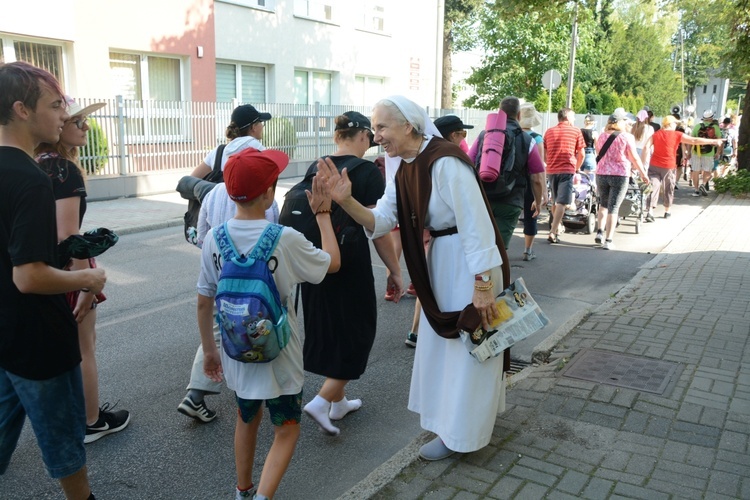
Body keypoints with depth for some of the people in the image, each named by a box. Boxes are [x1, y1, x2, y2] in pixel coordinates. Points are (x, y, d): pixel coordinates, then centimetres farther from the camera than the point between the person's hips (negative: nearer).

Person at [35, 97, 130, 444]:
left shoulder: (36, 165, 6)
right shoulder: (65, 169, -20)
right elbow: (68, 235, -25)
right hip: (66, 269, -8)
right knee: (83, 350, 8)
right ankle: (91, 422, 23)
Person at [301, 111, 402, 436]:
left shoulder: (316, 168, 6)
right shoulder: (368, 172, -11)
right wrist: (395, 270, -6)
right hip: (350, 263, -6)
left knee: (326, 329, 18)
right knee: (356, 331, 10)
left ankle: (338, 401, 31)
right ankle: (321, 401, 1)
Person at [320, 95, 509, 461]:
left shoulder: (445, 162, -25)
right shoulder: (406, 169, 2)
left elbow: (476, 225, -26)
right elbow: (380, 222, -4)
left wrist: (482, 285, -25)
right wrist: (346, 200, -21)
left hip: (472, 265, -9)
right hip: (440, 263, 9)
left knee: (466, 350, 5)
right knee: (443, 344, 22)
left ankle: (459, 434, 23)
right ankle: (463, 413, 44)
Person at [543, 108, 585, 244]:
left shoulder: (549, 132, 9)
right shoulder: (576, 132, 1)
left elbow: (543, 154, 11)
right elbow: (581, 154, 2)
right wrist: (576, 167, 17)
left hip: (551, 170, 4)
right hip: (567, 170, -4)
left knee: (556, 201, 18)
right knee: (561, 203, -7)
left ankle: (556, 228, 28)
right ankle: (553, 233, -15)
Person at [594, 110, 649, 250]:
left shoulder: (602, 136, 8)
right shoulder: (626, 137, -6)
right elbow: (634, 157, -4)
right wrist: (643, 173, 7)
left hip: (601, 174, 4)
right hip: (620, 175, -4)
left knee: (603, 204, 21)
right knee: (613, 207, -1)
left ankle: (600, 232, 9)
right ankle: (608, 241, -2)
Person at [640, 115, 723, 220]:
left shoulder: (656, 134, 6)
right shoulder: (677, 135, -1)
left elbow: (646, 147, -5)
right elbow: (694, 141, -4)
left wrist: (642, 162, -3)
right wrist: (713, 141, 1)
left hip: (654, 165, 2)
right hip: (668, 167, -2)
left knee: (653, 188, -3)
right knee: (669, 189, 16)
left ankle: (650, 212, -16)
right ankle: (667, 211, 29)